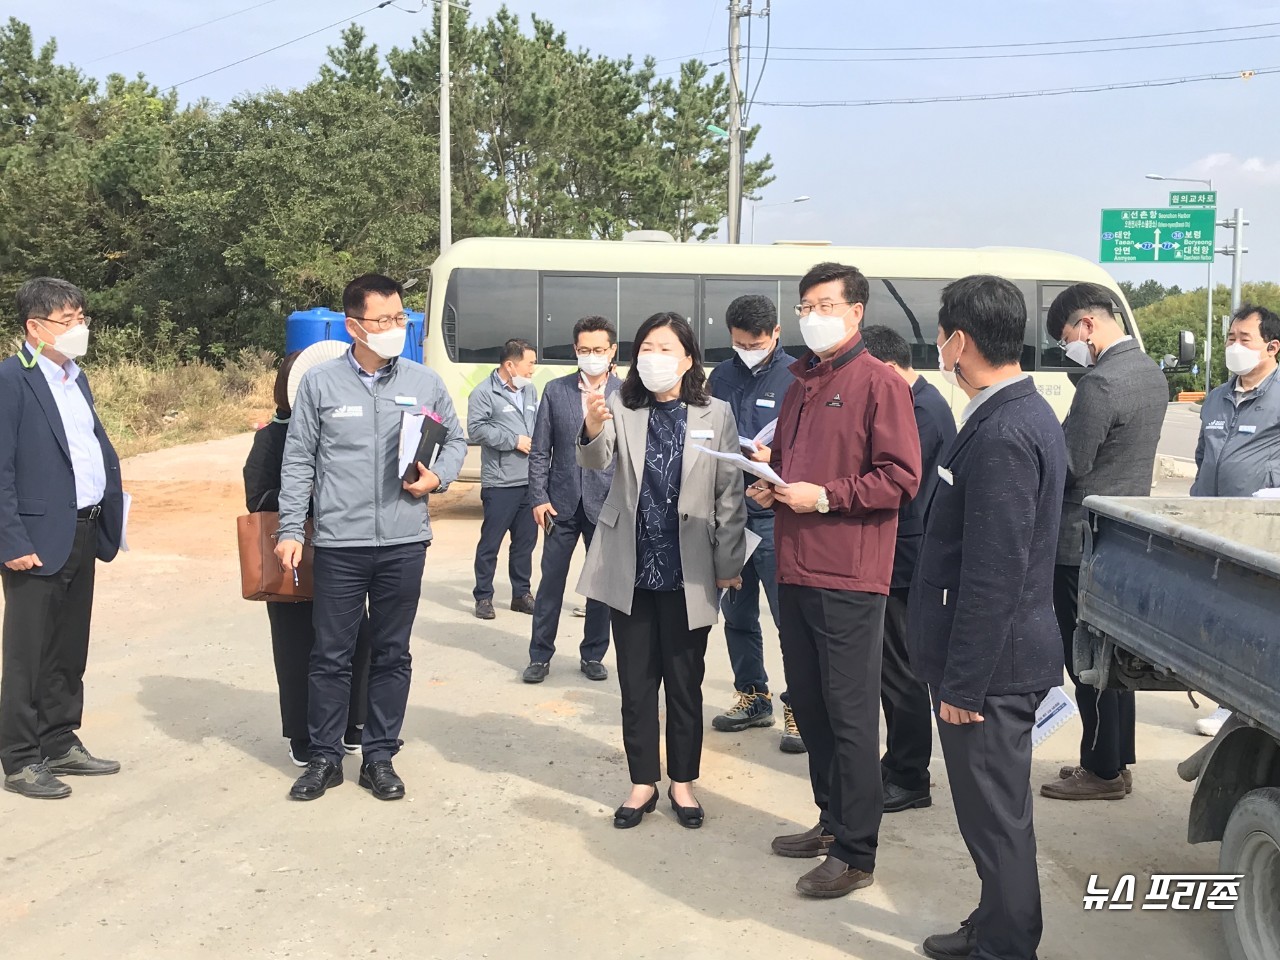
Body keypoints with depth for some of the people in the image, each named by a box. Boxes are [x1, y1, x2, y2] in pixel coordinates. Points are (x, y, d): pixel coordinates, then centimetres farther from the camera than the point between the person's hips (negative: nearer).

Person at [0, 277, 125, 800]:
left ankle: (61, 744, 28)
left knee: (70, 652, 16)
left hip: (83, 536, 8)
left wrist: (112, 511, 6)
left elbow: (101, 450, 17)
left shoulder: (76, 378, 14)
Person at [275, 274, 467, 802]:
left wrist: (438, 477, -4)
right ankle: (324, 758, 22)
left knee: (392, 654, 11)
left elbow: (455, 439, 16)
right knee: (331, 655, 6)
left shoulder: (424, 382, 3)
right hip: (339, 544, -2)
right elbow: (299, 461, 2)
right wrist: (290, 531, -1)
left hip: (405, 542, 2)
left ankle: (379, 756, 24)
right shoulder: (320, 382, -2)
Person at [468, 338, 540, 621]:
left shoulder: (530, 390, 13)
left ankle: (521, 594, 25)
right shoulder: (484, 393, -7)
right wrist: (514, 440, -14)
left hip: (531, 481, 6)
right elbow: (476, 429, -14)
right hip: (500, 483, -6)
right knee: (490, 542, 0)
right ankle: (483, 597, 11)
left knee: (526, 540, 13)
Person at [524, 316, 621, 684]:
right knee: (551, 582, 6)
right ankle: (540, 656, 18)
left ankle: (593, 655, 23)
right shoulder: (555, 391, 2)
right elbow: (540, 451, 4)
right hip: (562, 502, 1)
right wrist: (539, 498, -3)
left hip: (607, 504, 0)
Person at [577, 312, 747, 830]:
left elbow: (730, 496, -2)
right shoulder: (621, 408, -1)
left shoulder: (716, 414, -3)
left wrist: (728, 565, -3)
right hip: (631, 569, 1)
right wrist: (592, 430, -41)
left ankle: (682, 781, 27)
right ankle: (642, 783, 24)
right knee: (636, 681, 10)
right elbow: (596, 460, -19)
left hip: (688, 572, -1)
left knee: (684, 682, 11)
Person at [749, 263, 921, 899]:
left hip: (848, 576, -8)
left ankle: (855, 855, 9)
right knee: (809, 706, 16)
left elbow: (900, 479, -13)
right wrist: (768, 487, 6)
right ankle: (831, 822, 31)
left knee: (850, 716, -1)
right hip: (795, 570, 8)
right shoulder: (801, 384, 17)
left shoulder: (878, 382, -7)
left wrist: (823, 496, -18)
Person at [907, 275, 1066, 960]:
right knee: (997, 811, 22)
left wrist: (962, 683, -18)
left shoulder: (1002, 433, -23)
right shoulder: (1026, 412, 10)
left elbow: (995, 575, -24)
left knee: (995, 817, 4)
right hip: (1004, 655, 10)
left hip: (989, 667, -10)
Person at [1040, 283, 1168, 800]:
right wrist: (1060, 436, 10)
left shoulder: (1101, 383, -21)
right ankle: (1115, 761, 26)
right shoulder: (1152, 373, 10)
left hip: (1083, 543, -10)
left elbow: (1070, 465, -19)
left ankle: (1101, 770, 10)